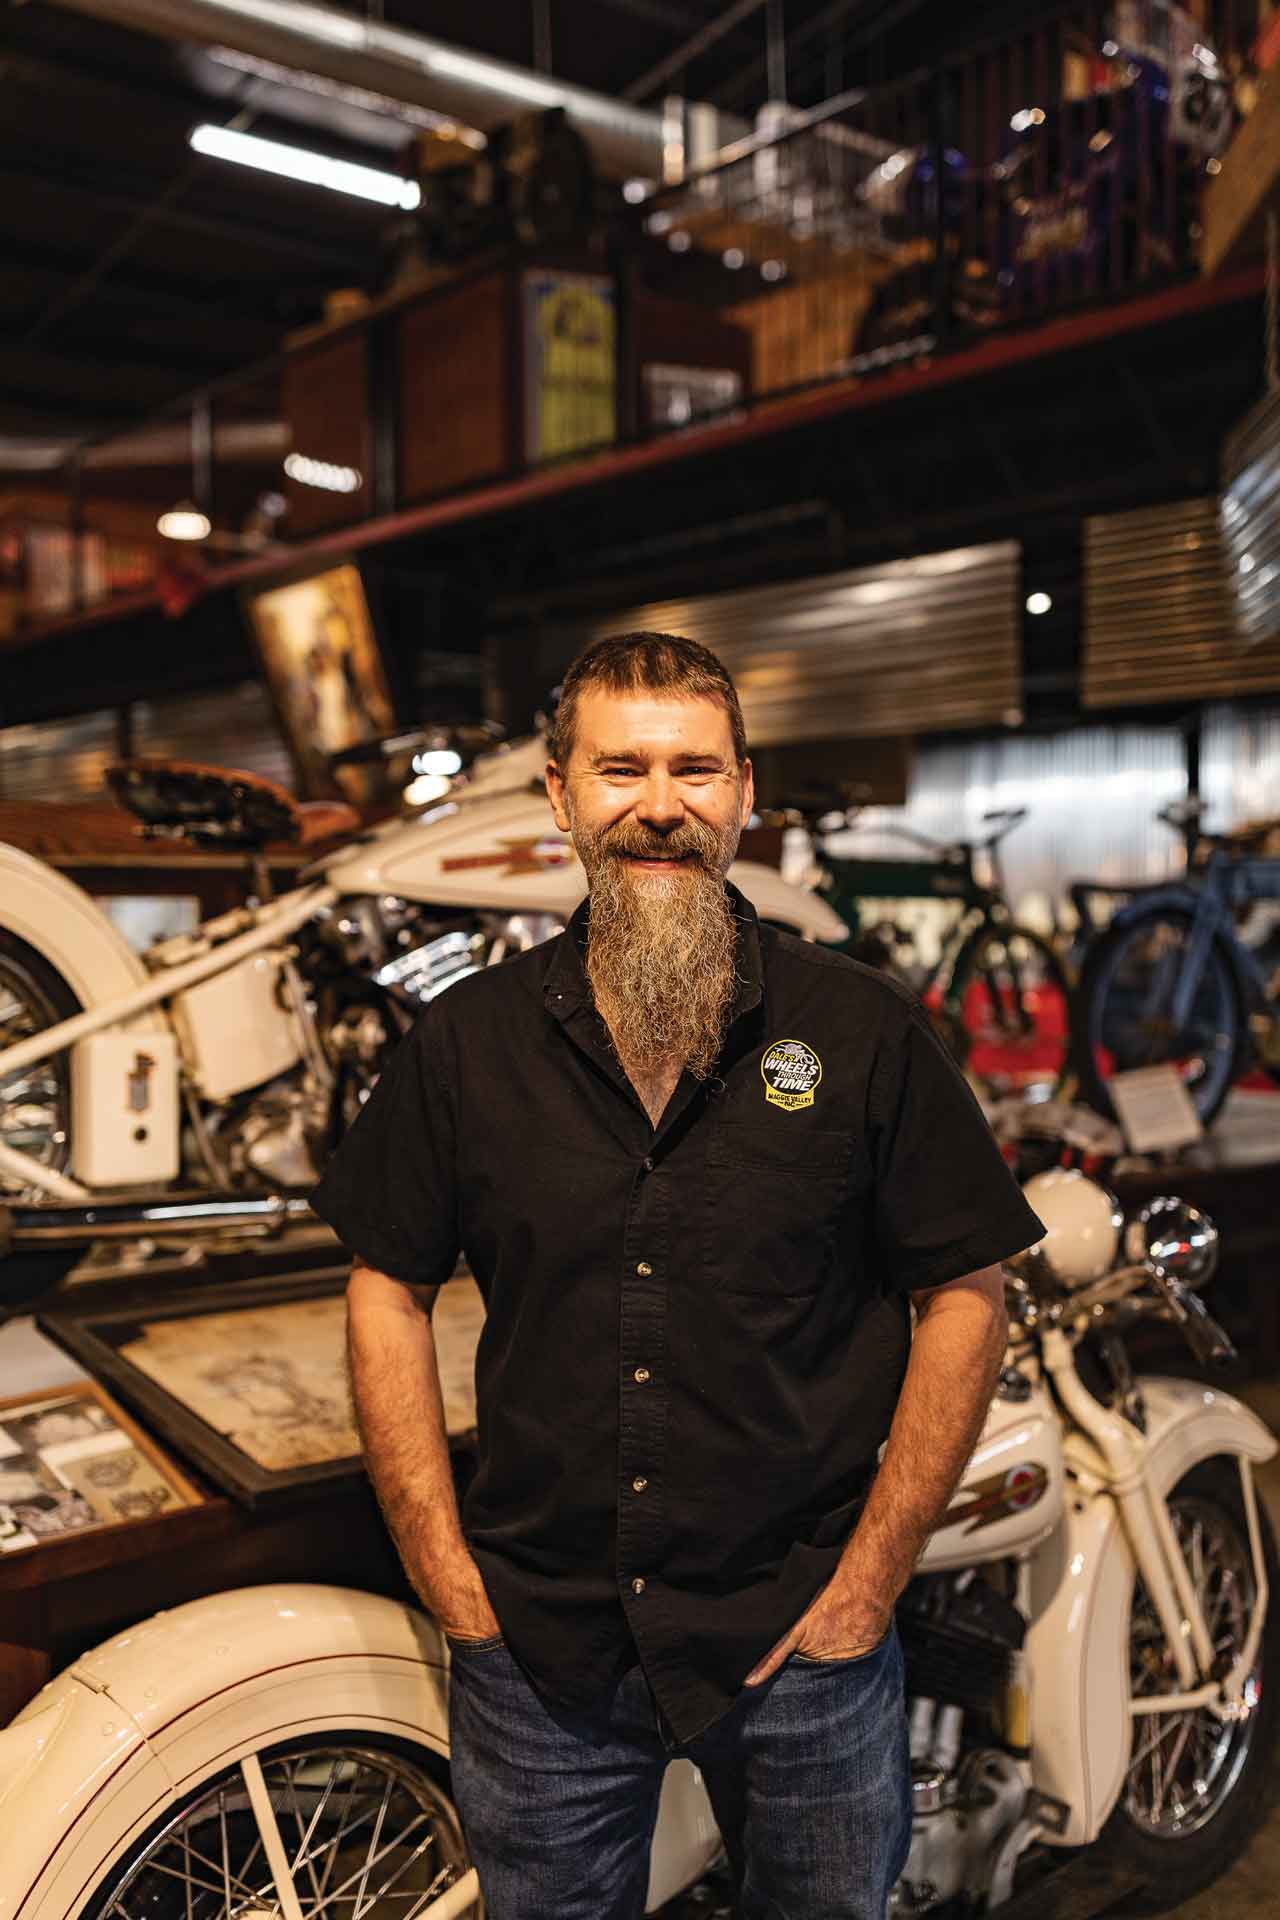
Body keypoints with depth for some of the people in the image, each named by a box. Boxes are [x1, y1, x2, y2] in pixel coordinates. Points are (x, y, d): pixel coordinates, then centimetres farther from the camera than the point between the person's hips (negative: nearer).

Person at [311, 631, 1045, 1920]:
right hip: (533, 1642, 1)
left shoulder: (865, 1032, -6)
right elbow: (388, 1292, 3)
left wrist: (868, 1586, -7)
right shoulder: (465, 1042, -1)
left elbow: (964, 1295, -4)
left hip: (798, 1633, -1)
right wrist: (447, 1575, -3)